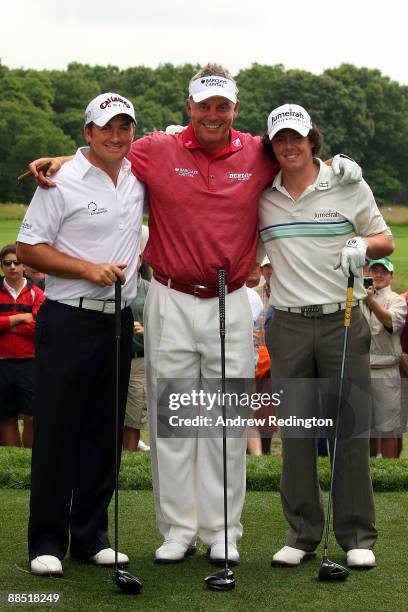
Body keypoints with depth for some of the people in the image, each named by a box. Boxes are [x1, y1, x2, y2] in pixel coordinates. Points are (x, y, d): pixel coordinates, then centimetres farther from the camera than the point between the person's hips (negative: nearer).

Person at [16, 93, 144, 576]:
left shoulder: (139, 176, 10)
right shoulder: (61, 182, -6)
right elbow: (28, 249, -8)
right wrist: (89, 269, -15)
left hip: (118, 321, 6)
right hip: (69, 322, -6)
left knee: (105, 435, 8)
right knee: (56, 432, -2)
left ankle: (91, 537, 17)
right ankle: (46, 542, 4)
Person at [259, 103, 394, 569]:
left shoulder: (349, 185, 3)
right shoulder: (261, 195, 7)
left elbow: (385, 241, 9)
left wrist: (362, 246, -11)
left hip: (342, 321, -1)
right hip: (288, 326, 2)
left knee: (350, 427, 1)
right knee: (295, 430, 4)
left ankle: (357, 536, 9)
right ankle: (302, 534, 13)